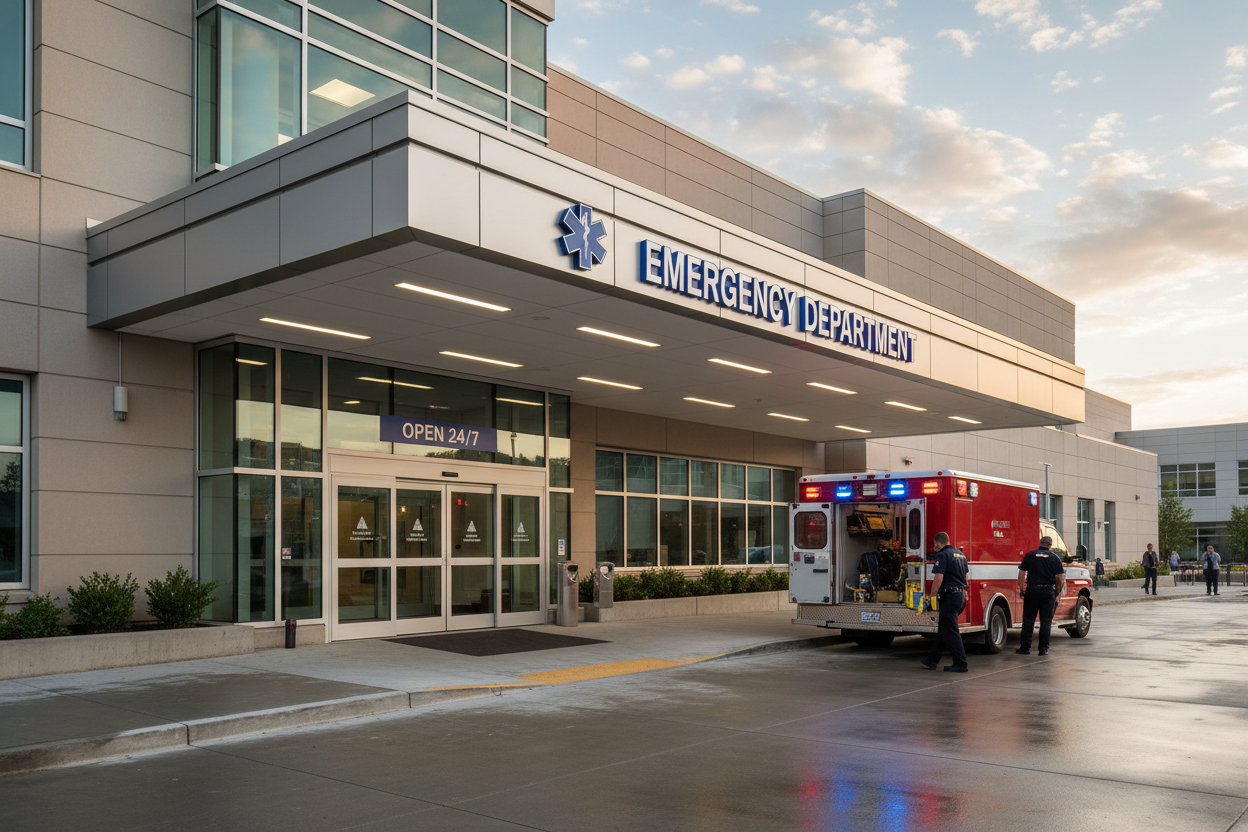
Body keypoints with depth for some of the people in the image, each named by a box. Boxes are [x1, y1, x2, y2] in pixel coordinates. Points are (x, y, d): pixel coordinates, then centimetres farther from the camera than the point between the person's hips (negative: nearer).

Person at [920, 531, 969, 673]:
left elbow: (938, 578, -19)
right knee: (943, 628, 15)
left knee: (951, 631, -3)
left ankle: (960, 664, -2)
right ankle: (932, 660, 21)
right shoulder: (961, 555, 15)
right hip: (961, 595, 9)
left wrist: (932, 596, -13)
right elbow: (965, 576, 22)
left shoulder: (943, 555, -12)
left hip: (950, 596, -9)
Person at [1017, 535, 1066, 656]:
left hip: (1032, 590, 0)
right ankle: (1044, 648, 6)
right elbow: (1060, 578, 2)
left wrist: (1021, 588, 11)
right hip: (1048, 591, 0)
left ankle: (1025, 647, 7)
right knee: (1046, 620, 6)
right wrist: (1058, 592, 14)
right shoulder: (1055, 558, 4)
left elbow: (1021, 573, 2)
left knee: (1028, 619, 6)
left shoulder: (1029, 555, 3)